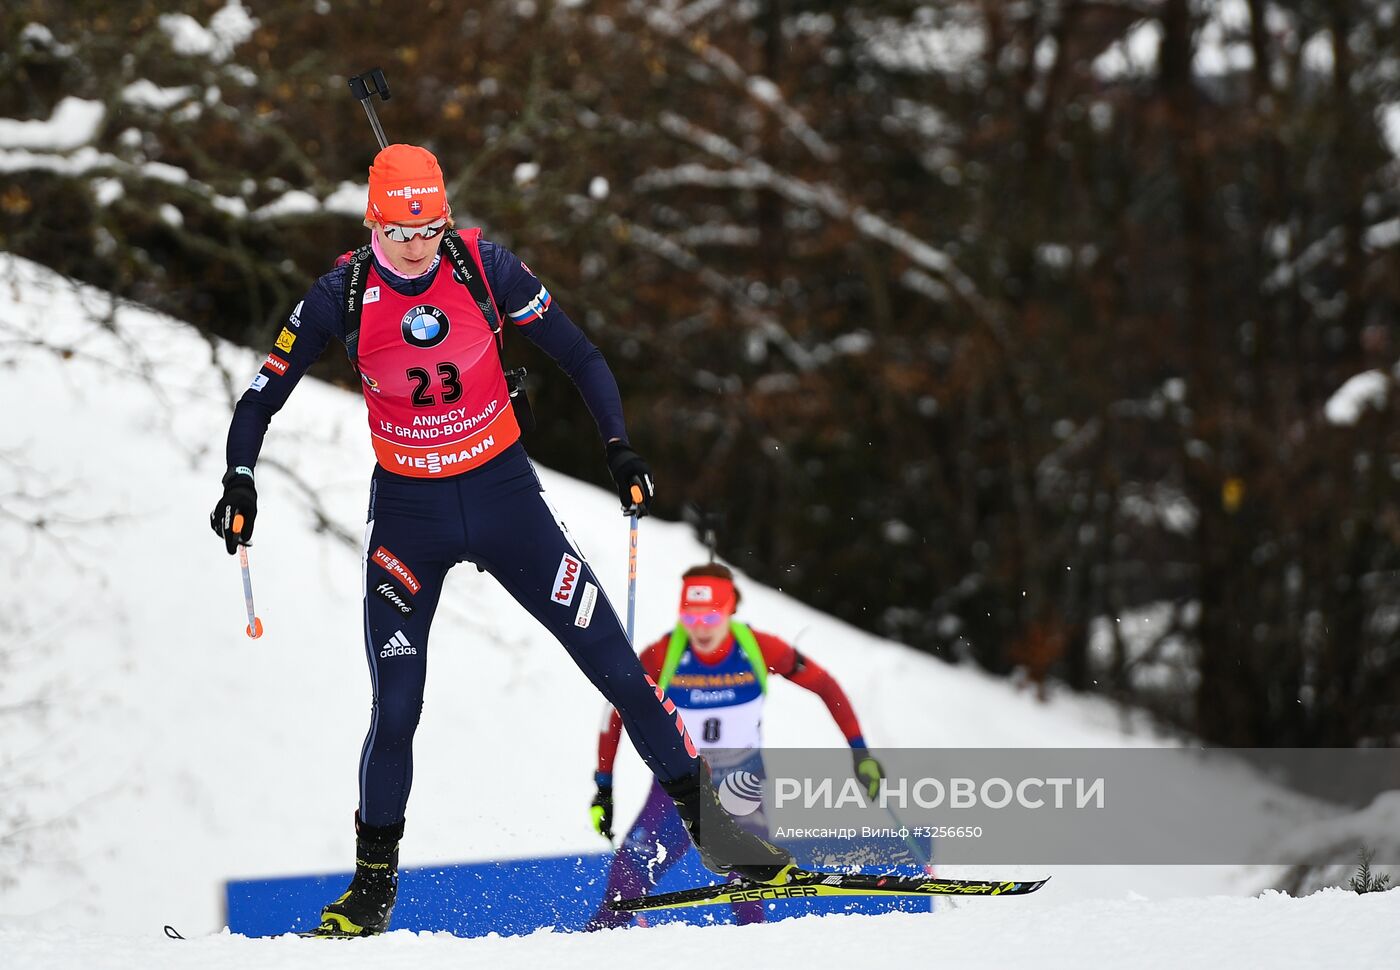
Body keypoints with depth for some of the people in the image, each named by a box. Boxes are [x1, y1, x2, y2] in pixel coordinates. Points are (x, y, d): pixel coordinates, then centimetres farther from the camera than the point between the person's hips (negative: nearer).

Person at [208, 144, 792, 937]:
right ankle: (373, 888, 14)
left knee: (616, 665, -4)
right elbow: (262, 398, -5)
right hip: (407, 514, 0)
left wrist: (618, 444, -12)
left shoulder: (484, 267, -12)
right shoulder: (345, 293, -12)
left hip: (505, 494, 1)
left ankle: (713, 827, 7)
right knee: (395, 710, -5)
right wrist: (240, 481, -20)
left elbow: (578, 354, -3)